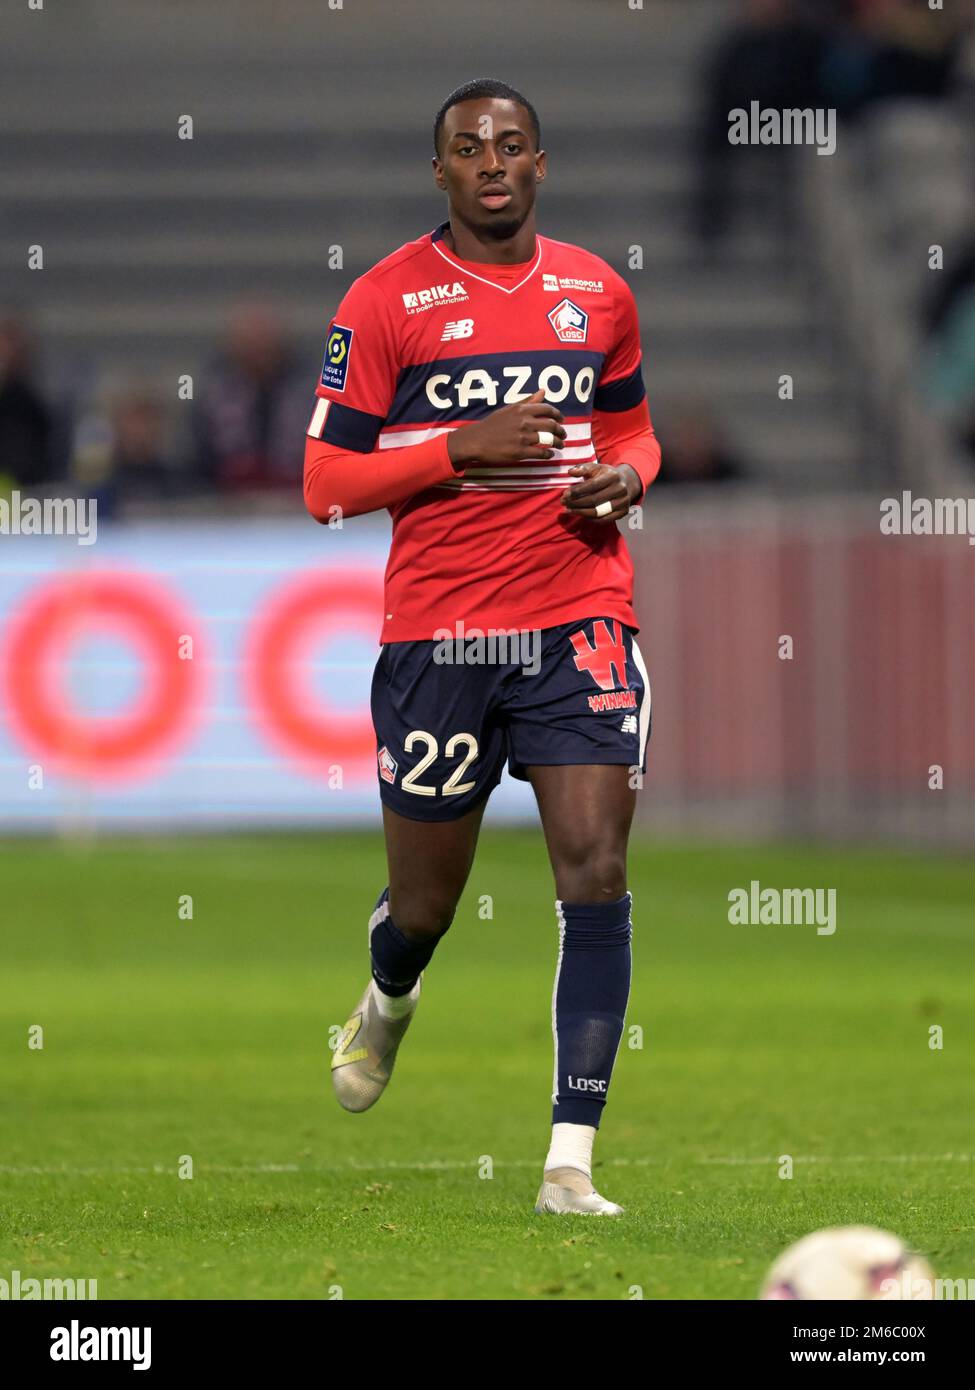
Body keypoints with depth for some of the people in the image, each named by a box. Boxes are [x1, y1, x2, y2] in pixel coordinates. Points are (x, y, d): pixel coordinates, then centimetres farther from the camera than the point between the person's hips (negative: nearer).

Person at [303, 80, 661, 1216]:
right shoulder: (385, 301, -3)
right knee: (426, 898, 10)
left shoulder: (597, 293, 9)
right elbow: (326, 482, -4)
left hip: (580, 621, 2)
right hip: (436, 634, -2)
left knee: (595, 876, -13)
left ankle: (571, 1162, -12)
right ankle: (388, 1004, 49)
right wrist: (462, 448, -17)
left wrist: (625, 477, 0)